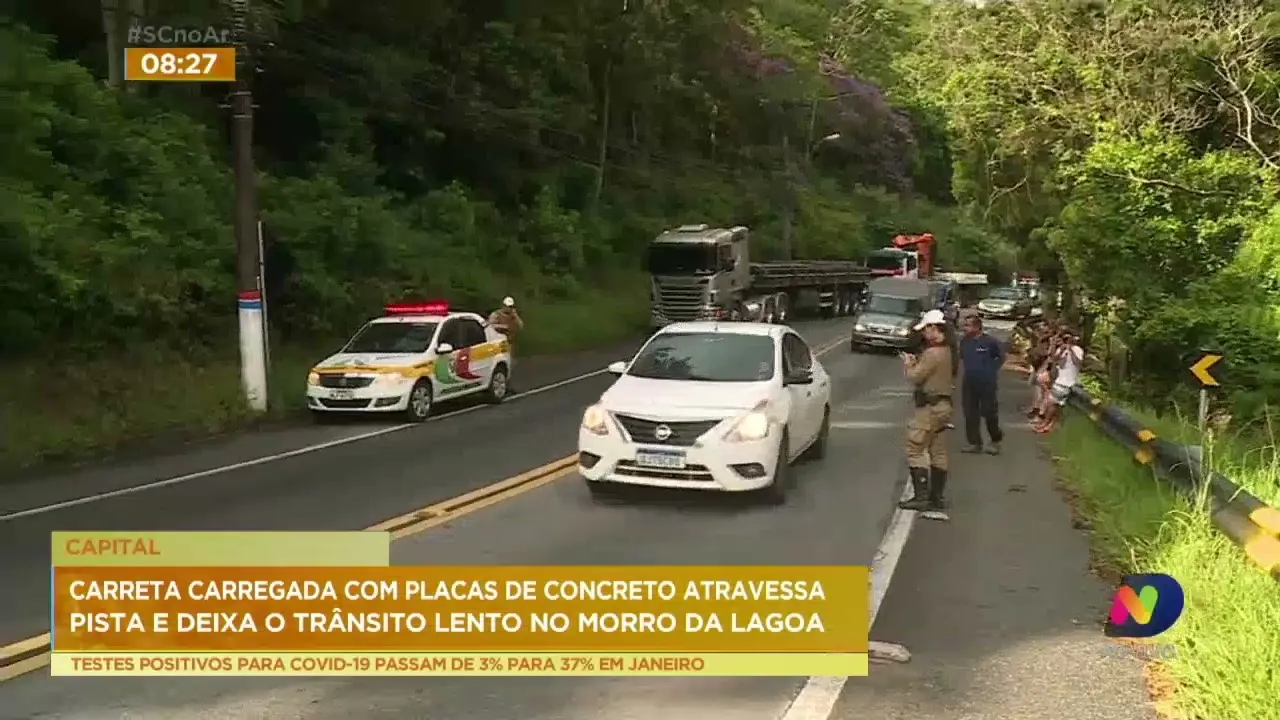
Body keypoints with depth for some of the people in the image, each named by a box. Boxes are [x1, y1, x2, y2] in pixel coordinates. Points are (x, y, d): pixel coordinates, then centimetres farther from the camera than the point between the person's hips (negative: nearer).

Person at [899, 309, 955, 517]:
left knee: (915, 449, -5)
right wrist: (916, 363, 6)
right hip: (942, 405, 10)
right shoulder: (945, 350, 12)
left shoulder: (933, 353, -20)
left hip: (929, 406, -10)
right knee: (938, 452, 11)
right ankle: (936, 498, 16)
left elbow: (915, 377, -17)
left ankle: (921, 496, -7)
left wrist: (908, 365, 1)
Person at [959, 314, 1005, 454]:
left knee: (989, 412, 2)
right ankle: (974, 442, 15)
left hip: (987, 383, -5)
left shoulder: (990, 342, -13)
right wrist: (970, 368, 9)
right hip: (968, 383, 5)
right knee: (970, 413, 6)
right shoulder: (964, 342, 1)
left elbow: (1001, 356, 1)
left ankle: (996, 440, 22)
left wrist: (992, 369, -3)